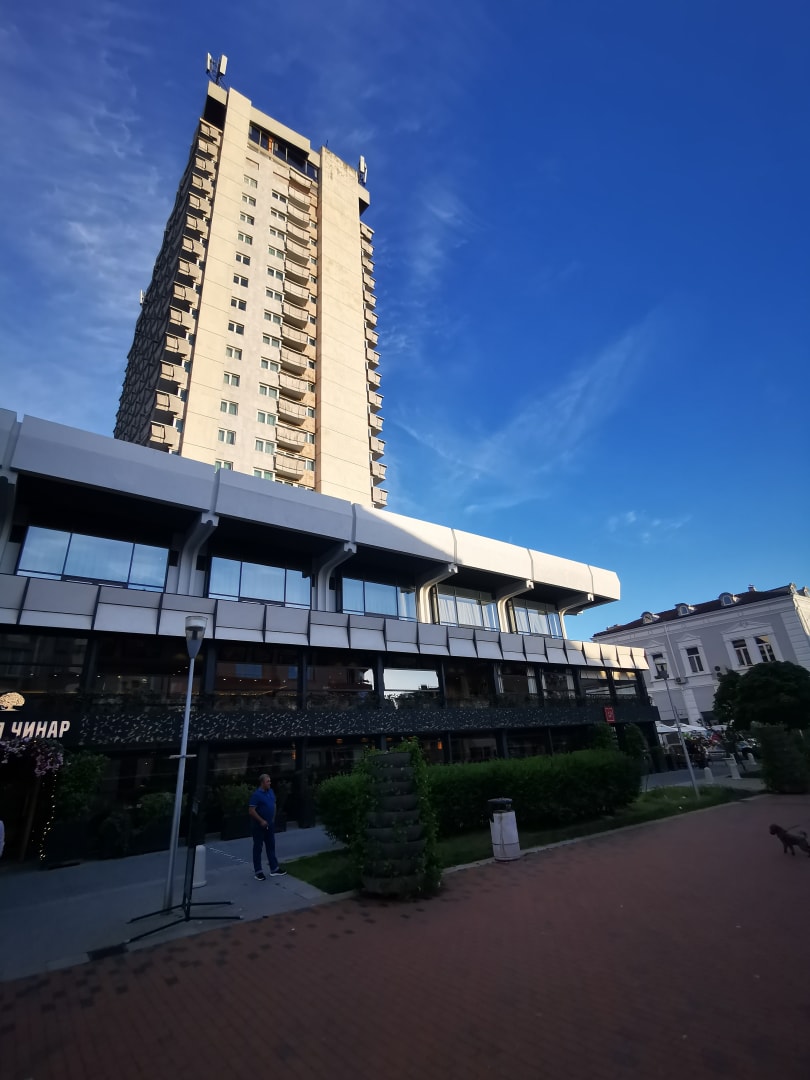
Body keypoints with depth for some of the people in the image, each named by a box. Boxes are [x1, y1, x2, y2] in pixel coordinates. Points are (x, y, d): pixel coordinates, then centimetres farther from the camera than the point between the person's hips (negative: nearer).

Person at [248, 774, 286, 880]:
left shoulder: (270, 791, 3)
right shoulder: (256, 794, -20)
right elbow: (251, 811, -22)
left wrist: (273, 818, 10)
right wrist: (261, 821, -20)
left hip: (270, 825, 7)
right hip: (259, 826, -7)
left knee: (271, 846, 14)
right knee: (258, 848, 6)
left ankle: (274, 869, 23)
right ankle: (258, 871, 18)